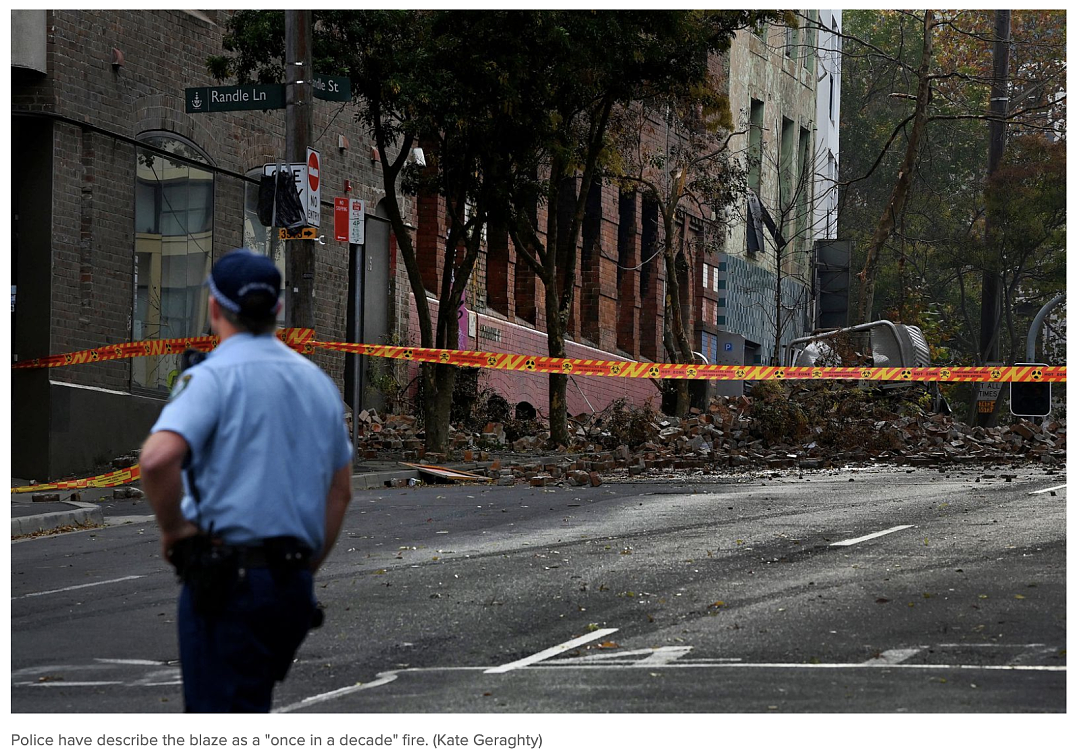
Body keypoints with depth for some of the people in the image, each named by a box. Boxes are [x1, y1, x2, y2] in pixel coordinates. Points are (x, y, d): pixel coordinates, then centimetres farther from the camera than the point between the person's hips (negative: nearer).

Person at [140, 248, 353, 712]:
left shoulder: (212, 377, -9)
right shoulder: (317, 381, 14)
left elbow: (157, 459, -27)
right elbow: (340, 491, 20)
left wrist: (174, 530, -11)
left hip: (226, 581, -7)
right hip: (293, 585, 7)